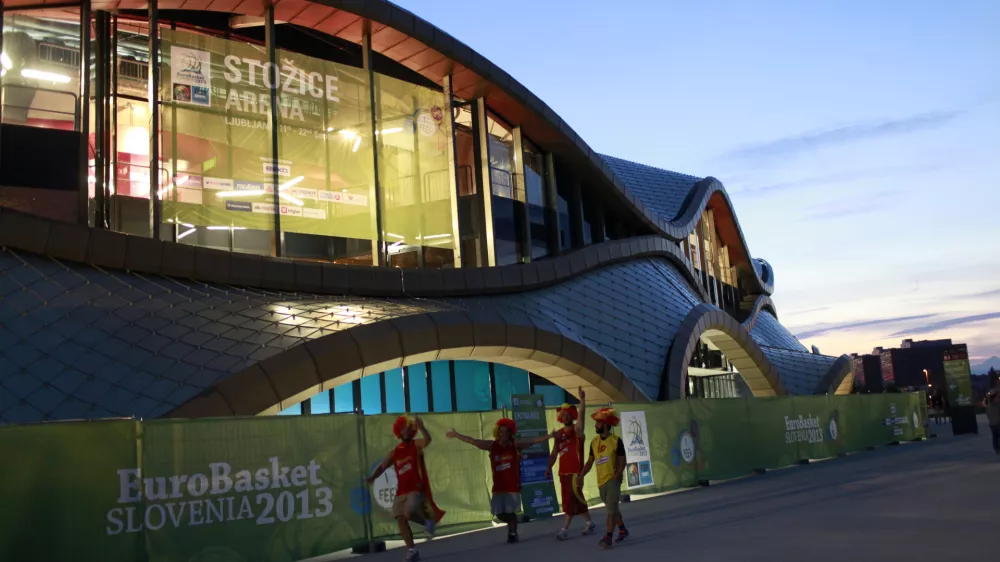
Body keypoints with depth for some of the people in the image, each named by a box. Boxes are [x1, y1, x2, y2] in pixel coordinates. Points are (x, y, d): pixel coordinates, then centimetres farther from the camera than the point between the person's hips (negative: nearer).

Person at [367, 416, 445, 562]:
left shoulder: (417, 445, -1)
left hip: (416, 489, -5)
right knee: (401, 520, -1)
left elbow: (427, 439, -23)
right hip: (401, 492, 5)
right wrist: (373, 477, -11)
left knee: (409, 514, -25)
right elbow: (382, 466, 8)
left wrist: (421, 427, -41)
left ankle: (428, 521, 6)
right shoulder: (394, 452, 11)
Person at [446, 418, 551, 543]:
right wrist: (457, 435, -6)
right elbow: (473, 441, -2)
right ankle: (512, 525, 35)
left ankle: (513, 533, 20)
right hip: (498, 486, 3)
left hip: (513, 485, -3)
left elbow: (534, 441, -9)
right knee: (499, 513, 5)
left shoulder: (516, 444, -6)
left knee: (510, 512, -3)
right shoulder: (492, 445, -1)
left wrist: (549, 436, -17)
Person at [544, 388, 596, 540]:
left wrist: (582, 400, -35)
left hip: (575, 471, -6)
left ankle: (564, 529, -6)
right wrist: (549, 468, 3)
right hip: (563, 472, 6)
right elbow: (554, 453, 12)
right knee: (576, 499, 13)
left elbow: (581, 415, -21)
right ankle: (589, 523, 25)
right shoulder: (559, 433, 11)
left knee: (570, 500, -7)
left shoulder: (577, 429, -4)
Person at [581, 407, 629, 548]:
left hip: (613, 480, -6)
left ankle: (608, 537, -9)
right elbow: (590, 462, 9)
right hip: (601, 481, 6)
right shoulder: (594, 442, 6)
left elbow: (622, 462, -7)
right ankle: (623, 530, 32)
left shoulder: (616, 441, -9)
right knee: (613, 508, 16)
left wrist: (615, 477, -18)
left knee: (611, 509, -9)